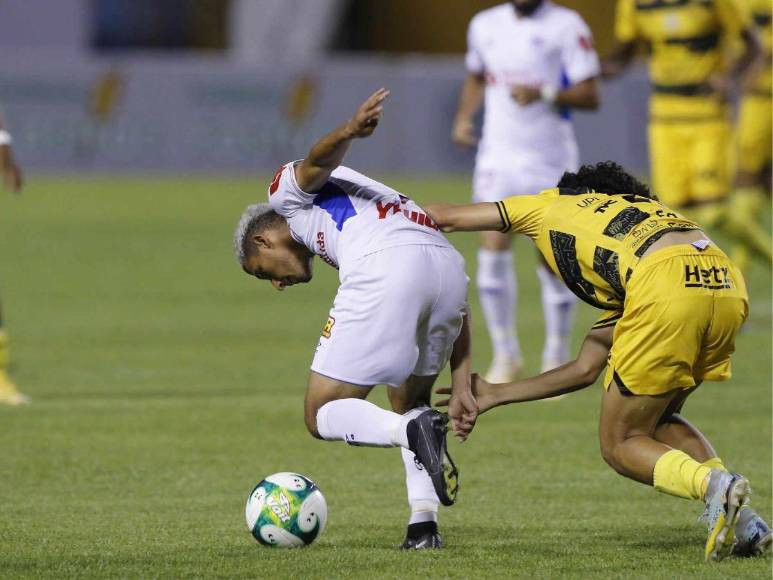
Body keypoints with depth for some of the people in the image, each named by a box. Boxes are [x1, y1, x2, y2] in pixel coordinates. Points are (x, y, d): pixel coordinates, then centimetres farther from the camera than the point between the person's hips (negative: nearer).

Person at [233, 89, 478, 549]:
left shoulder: (286, 191, 25)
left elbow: (319, 161, -2)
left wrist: (349, 132, -25)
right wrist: (462, 384, 22)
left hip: (383, 270, -7)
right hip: (449, 264, 7)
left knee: (323, 415, 5)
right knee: (409, 401, 29)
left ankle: (413, 431, -21)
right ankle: (424, 524, 13)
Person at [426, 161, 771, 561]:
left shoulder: (553, 206, 29)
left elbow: (440, 216, 35)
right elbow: (586, 369, 39)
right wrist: (495, 395, 47)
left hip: (668, 287, -6)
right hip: (729, 285, 6)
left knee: (620, 446, 10)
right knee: (657, 419, 27)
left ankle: (714, 485, -16)